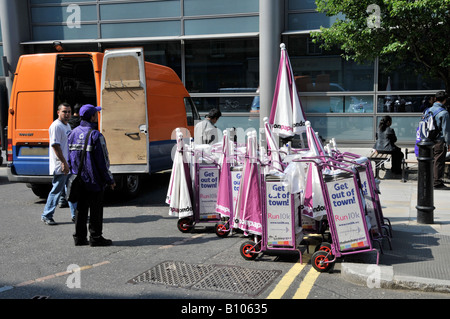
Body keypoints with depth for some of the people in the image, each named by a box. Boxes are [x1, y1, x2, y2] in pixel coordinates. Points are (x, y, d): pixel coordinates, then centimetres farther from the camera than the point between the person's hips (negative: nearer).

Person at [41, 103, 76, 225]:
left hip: (68, 165, 10)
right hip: (60, 166, -9)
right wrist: (64, 163, -23)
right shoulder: (56, 126, -14)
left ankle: (76, 215, 21)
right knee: (56, 190, -3)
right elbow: (55, 146, -20)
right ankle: (46, 216, 9)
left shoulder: (67, 126, 17)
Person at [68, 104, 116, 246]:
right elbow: (102, 160, -14)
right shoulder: (95, 135, -14)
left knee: (81, 208, 14)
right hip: (94, 180, -7)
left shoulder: (73, 133, 8)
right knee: (96, 209, 3)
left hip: (79, 179, 7)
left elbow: (70, 158, 13)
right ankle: (95, 238, 9)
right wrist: (110, 180, -6)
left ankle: (79, 237, 20)